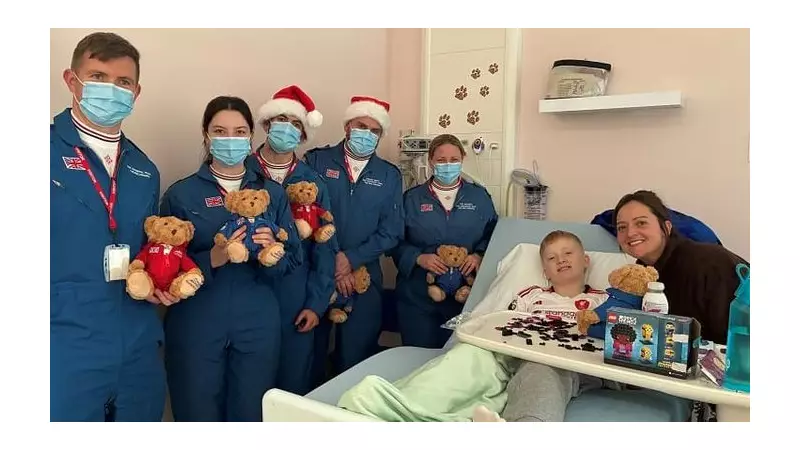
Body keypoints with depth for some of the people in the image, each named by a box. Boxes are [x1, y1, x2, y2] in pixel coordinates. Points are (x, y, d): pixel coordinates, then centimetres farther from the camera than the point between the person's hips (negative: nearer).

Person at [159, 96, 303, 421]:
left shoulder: (272, 193, 6)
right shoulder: (180, 194, -1)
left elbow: (294, 258, 4)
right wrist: (211, 259, -22)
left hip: (258, 324, 2)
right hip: (196, 325, -1)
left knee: (251, 415, 10)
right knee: (198, 415, 9)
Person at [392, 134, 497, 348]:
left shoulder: (480, 196, 7)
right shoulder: (411, 198, 4)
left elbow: (494, 235, 8)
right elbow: (395, 241, 2)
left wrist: (479, 255, -11)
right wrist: (418, 258, -15)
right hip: (418, 297, 0)